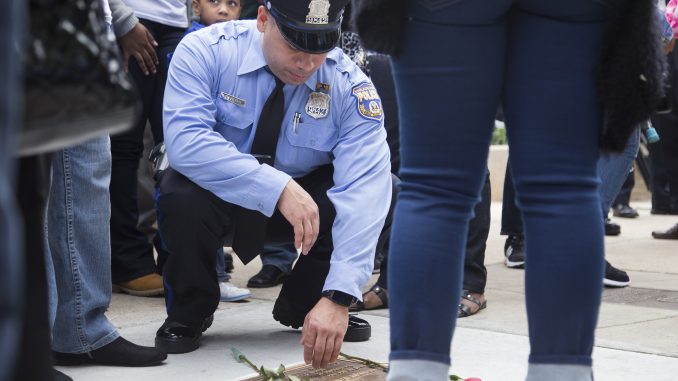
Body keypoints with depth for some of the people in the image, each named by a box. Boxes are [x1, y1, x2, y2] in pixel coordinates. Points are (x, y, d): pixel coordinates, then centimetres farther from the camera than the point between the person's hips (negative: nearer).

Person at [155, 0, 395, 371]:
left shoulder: (350, 86, -21)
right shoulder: (204, 51, -23)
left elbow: (364, 186, -31)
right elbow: (186, 140, -35)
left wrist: (337, 297, -42)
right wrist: (277, 187, -44)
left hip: (306, 198, 2)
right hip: (220, 194, -2)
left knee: (380, 194, -24)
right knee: (182, 197, -36)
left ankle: (302, 305, 2)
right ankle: (189, 312, -3)